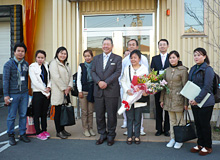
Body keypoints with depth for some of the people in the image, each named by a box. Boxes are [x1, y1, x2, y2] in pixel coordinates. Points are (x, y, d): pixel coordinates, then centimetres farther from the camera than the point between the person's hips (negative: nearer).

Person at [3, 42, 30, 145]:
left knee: (23, 115, 10)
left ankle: (22, 134, 22)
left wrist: (26, 90, 13)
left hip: (24, 94, 4)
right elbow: (5, 80, -5)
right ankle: (11, 135, 18)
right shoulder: (9, 64, -4)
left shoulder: (26, 64, 9)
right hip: (13, 94, -4)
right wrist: (6, 95, -9)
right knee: (11, 116, 3)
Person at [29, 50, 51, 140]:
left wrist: (49, 87, -8)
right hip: (37, 93, -4)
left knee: (44, 113, 13)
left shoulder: (46, 65, 8)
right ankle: (38, 133, 14)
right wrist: (44, 90, -10)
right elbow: (35, 82, -11)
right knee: (37, 114, 3)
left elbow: (49, 78, 9)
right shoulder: (32, 67, -6)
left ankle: (44, 130, 26)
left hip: (47, 93, 4)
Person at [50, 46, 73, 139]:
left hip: (66, 92, 7)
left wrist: (69, 86, -3)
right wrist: (64, 88, -13)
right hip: (58, 92, -7)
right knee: (58, 111, -1)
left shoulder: (66, 64, 18)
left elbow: (70, 76, 14)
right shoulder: (54, 63, -6)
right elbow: (56, 78, -14)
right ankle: (58, 131, 8)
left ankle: (62, 129, 21)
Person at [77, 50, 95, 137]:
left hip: (92, 91, 1)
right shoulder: (81, 66, 3)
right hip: (83, 91, -1)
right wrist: (80, 91, -3)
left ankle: (90, 128, 18)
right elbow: (78, 79, 3)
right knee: (84, 111, 3)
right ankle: (85, 129, 12)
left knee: (90, 111, 7)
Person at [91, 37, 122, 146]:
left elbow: (118, 72, -6)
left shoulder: (117, 58, 5)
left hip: (111, 91, -3)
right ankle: (102, 134, 24)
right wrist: (99, 82, -12)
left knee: (111, 115, 4)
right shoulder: (96, 58, 15)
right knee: (99, 114, 8)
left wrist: (106, 82, -16)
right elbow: (93, 72, 7)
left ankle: (111, 136, 20)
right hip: (98, 91, 3)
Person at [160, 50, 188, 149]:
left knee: (179, 120, 4)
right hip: (168, 98, 5)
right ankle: (172, 138, 25)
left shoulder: (183, 70, -6)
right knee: (172, 120, 13)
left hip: (178, 98, -5)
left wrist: (186, 102, -10)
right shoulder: (167, 70, 9)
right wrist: (162, 99, 11)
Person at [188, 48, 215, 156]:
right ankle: (200, 144, 27)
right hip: (194, 102, 7)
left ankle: (207, 147, 19)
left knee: (205, 124, 3)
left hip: (205, 102, -7)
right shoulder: (193, 69, 12)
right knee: (197, 124, 14)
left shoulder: (208, 69, -11)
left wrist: (197, 100, -19)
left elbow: (207, 87, -16)